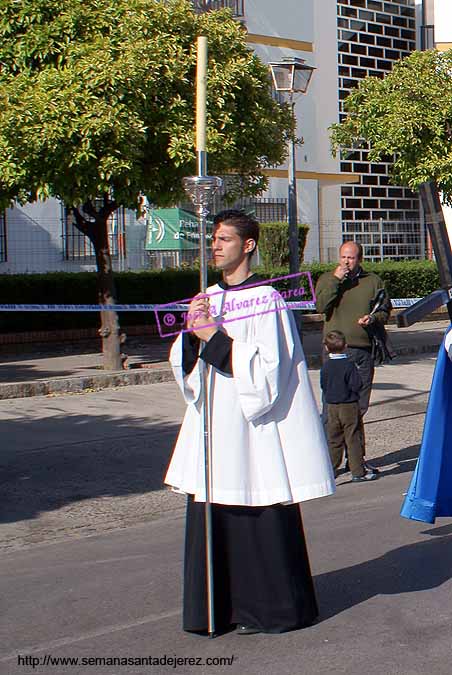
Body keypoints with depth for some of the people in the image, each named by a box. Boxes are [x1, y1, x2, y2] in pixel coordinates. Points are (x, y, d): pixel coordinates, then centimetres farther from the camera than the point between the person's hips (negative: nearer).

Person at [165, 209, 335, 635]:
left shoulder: (266, 299, -8)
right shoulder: (208, 298, 13)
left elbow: (267, 367, -15)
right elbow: (184, 364, 11)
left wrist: (216, 338, -15)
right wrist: (192, 333, -8)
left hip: (252, 426, -7)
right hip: (213, 425, 7)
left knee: (262, 519, 1)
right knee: (210, 517, 9)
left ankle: (269, 608, 15)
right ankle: (220, 606, 20)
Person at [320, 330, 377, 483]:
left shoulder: (325, 366, -1)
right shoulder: (349, 365, -14)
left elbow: (323, 386, 6)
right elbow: (356, 385, -17)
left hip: (332, 407, 4)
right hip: (349, 407, -4)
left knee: (333, 440, 11)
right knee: (353, 440, 1)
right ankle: (358, 472, 5)